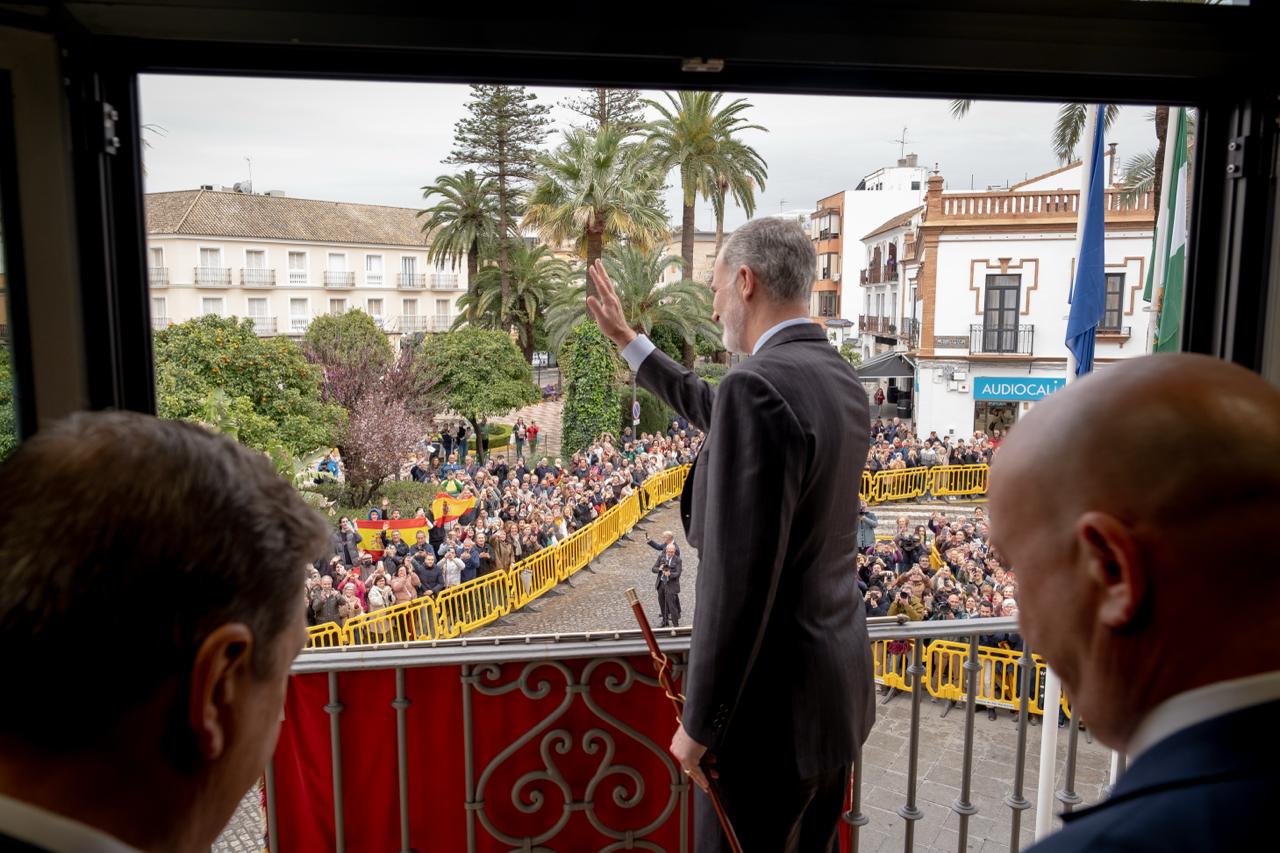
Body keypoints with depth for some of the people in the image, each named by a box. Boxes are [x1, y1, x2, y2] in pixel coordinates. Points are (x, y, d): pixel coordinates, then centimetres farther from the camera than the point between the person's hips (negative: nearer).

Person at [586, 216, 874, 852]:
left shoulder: (758, 386, -24)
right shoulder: (839, 379, 5)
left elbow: (739, 582, -27)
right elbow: (718, 416, 21)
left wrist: (699, 725, -16)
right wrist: (629, 342, 26)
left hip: (775, 704, -9)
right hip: (837, 684, 9)